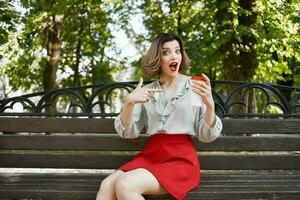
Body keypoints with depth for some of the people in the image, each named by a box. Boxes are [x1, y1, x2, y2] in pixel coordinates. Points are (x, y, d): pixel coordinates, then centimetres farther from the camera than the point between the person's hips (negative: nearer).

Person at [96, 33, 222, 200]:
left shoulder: (196, 87, 3)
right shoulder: (147, 91, 13)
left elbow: (207, 135, 0)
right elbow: (127, 132, 8)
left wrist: (210, 104, -18)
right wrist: (130, 102, -10)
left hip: (182, 159, -3)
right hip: (150, 155, 4)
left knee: (124, 186, -27)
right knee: (107, 186, -24)